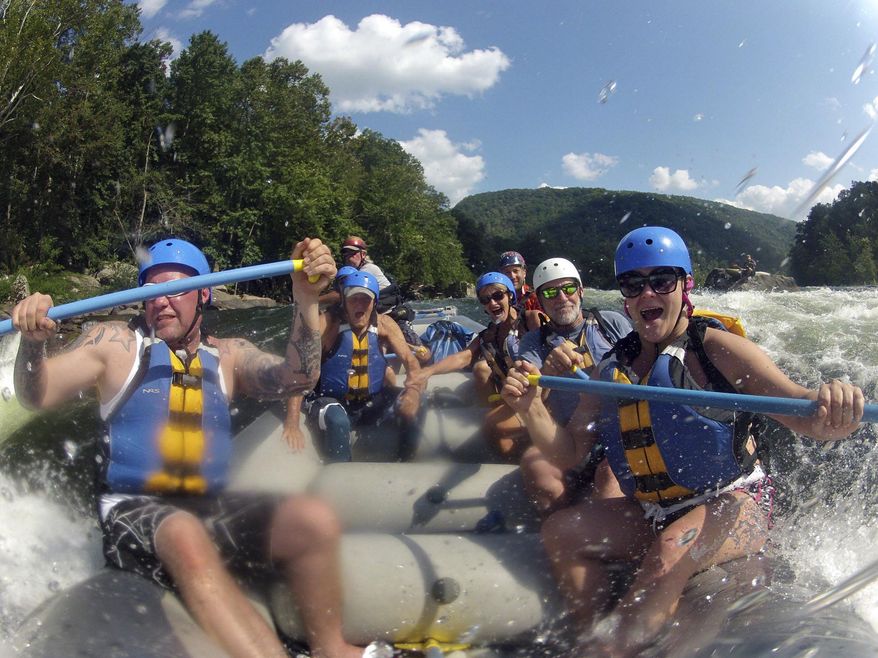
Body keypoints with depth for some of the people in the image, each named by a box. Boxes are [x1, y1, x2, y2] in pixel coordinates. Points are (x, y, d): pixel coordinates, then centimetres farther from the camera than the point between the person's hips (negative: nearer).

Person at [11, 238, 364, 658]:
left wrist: (306, 303, -23)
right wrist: (34, 341, -24)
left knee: (315, 521, -22)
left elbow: (296, 379, -6)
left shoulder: (228, 355, 11)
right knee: (186, 536, -38)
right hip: (133, 512, -3)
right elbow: (37, 396, -2)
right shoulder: (115, 343, 6)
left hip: (212, 511, 3)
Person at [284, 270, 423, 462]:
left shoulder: (384, 325, -4)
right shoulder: (328, 323, -18)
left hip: (373, 401, 4)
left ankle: (405, 464, 2)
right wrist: (292, 423, -35)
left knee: (411, 406, -18)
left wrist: (415, 388, -29)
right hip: (332, 401, -4)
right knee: (337, 421, -35)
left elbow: (409, 359, -5)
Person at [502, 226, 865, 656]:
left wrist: (831, 414, -47)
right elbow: (569, 453, 3)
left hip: (733, 504, -5)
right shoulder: (614, 367, 4)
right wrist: (532, 411, -15)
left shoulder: (714, 347, -11)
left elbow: (803, 411, -22)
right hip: (654, 514, 6)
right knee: (560, 530, -11)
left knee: (669, 551, -34)